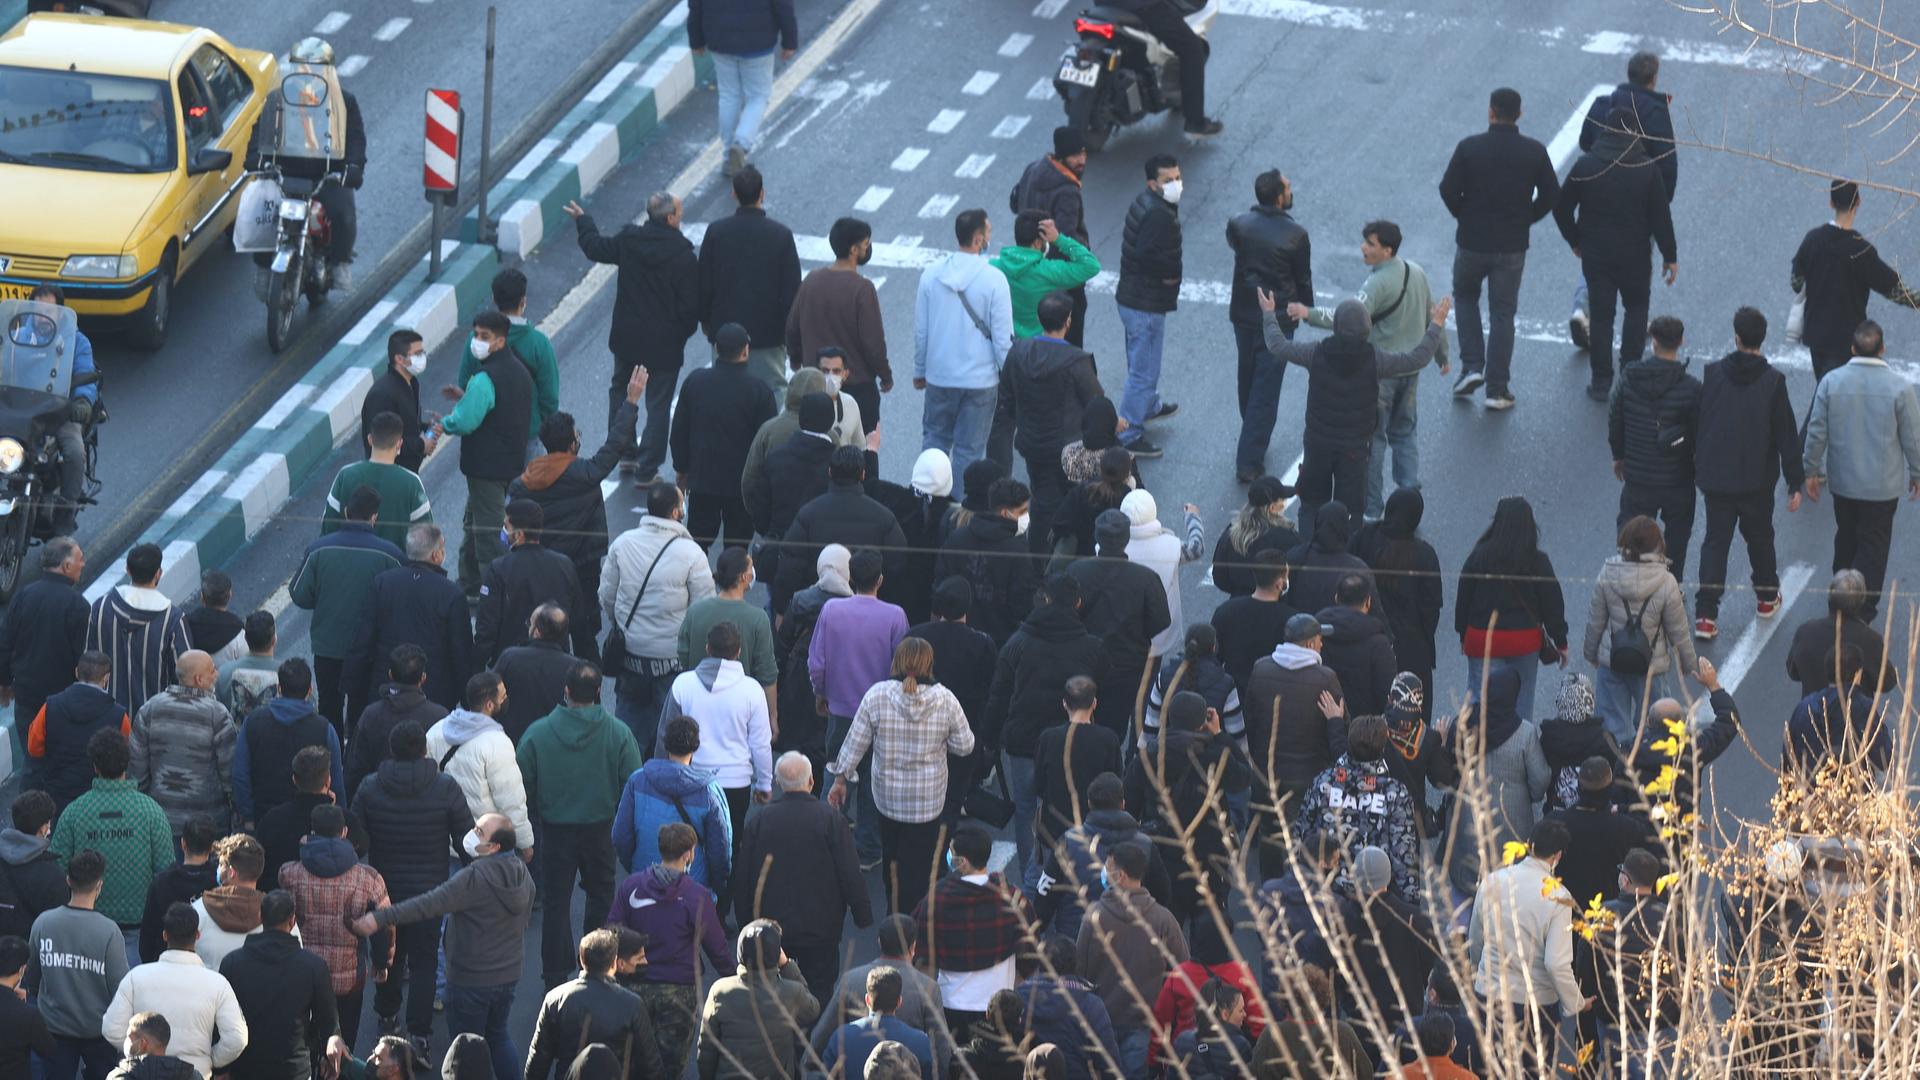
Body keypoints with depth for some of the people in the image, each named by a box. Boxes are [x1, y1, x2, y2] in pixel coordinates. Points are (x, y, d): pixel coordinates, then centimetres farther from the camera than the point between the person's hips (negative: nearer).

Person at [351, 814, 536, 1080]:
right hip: (508, 975, 7)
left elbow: (429, 905, -33)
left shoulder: (475, 878, -28)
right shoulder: (522, 874, -2)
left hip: (471, 981, -7)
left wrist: (380, 918, -35)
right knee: (499, 1035, 25)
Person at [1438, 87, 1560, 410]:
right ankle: (1497, 390, 9)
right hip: (1512, 247, 1)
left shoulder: (1470, 148, -11)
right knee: (1503, 315, 9)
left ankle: (1471, 366, 11)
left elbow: (1448, 189, -10)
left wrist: (1464, 216, 8)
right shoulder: (1534, 152, -6)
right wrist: (1525, 219, 11)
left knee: (1466, 297, 25)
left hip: (1472, 241, -1)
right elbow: (1551, 195, -3)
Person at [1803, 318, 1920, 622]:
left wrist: (1812, 470, 8)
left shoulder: (1831, 382, -12)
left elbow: (1816, 432, -6)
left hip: (1842, 480, 3)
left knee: (1846, 537, 22)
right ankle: (1863, 605, 6)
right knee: (1873, 544, 8)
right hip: (1883, 484, -3)